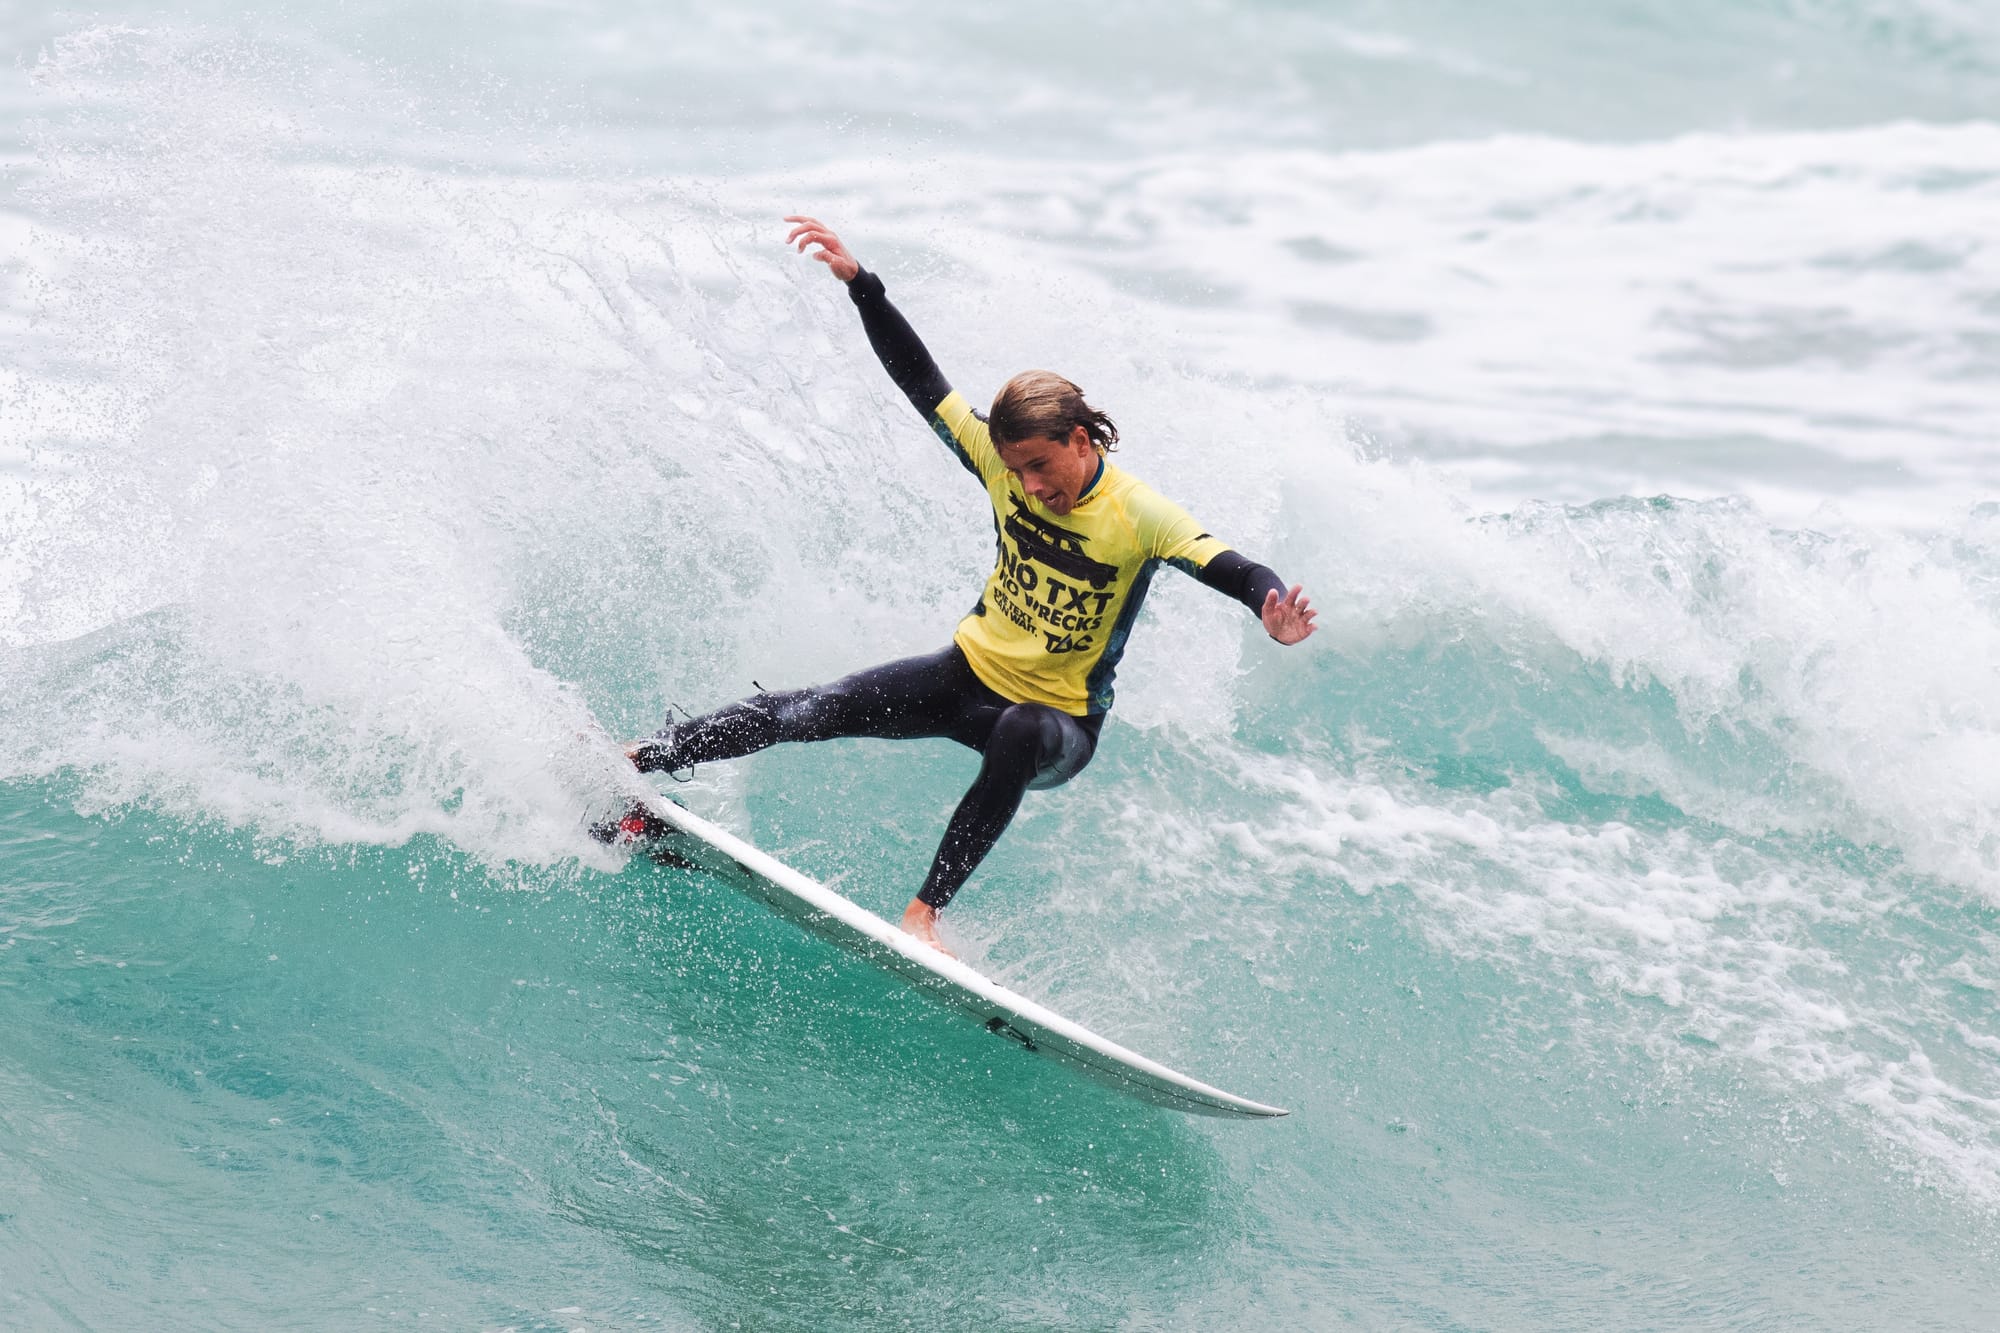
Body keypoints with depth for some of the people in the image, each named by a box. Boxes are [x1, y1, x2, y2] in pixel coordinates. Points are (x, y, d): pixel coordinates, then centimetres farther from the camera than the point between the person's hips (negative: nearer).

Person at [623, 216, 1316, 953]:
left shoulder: (1139, 517, -21)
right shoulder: (1004, 462, -8)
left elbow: (1232, 569, -31)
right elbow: (919, 378, -3)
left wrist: (1273, 608, -54)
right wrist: (859, 282, -9)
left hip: (1060, 722, -4)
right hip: (971, 675, 4)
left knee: (1019, 737, -40)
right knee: (826, 708, -15)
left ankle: (925, 910, -37)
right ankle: (634, 759, -13)